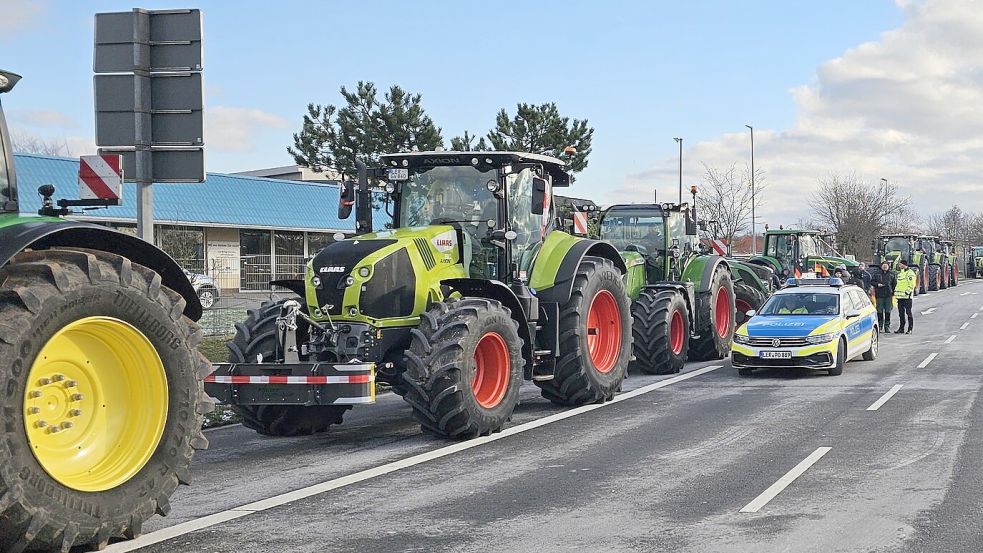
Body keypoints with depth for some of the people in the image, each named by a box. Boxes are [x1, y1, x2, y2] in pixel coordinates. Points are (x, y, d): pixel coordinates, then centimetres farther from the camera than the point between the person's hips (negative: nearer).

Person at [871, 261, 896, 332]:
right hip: (879, 295, -1)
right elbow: (872, 281, 9)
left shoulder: (892, 274, 8)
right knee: (880, 311, -1)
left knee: (888, 311, 4)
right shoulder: (877, 274, 6)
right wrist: (877, 284, -10)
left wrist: (893, 291, 1)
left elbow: (895, 283, 11)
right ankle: (880, 326, 4)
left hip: (888, 295, 1)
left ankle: (887, 326, 10)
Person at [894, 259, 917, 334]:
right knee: (901, 313, 10)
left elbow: (911, 285, -16)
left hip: (907, 296, -9)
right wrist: (895, 291, 19)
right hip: (900, 296, 9)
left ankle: (910, 329, 1)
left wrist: (907, 292, -21)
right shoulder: (899, 273, 19)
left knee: (908, 313, -4)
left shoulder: (910, 273, -10)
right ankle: (901, 328, 16)